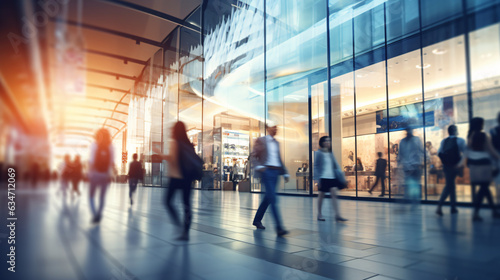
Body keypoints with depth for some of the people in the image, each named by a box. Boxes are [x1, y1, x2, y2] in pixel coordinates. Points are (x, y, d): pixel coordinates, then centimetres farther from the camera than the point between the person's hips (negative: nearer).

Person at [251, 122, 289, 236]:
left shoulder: (276, 143, 21)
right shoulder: (260, 140, 2)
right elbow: (254, 155, -5)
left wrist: (285, 173, 19)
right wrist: (258, 166, -24)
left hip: (275, 172, 7)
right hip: (266, 171, -7)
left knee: (268, 198, 11)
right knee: (273, 199, -14)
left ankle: (257, 220, 27)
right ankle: (279, 227, -16)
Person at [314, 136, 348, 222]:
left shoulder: (330, 153, 12)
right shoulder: (318, 153, -4)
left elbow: (335, 164, 15)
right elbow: (316, 166, -6)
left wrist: (340, 173, 5)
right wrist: (317, 177, -13)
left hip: (332, 176, 5)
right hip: (323, 177, -4)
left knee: (334, 194, -4)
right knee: (321, 195, 6)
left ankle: (338, 215, -5)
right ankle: (319, 214, 19)